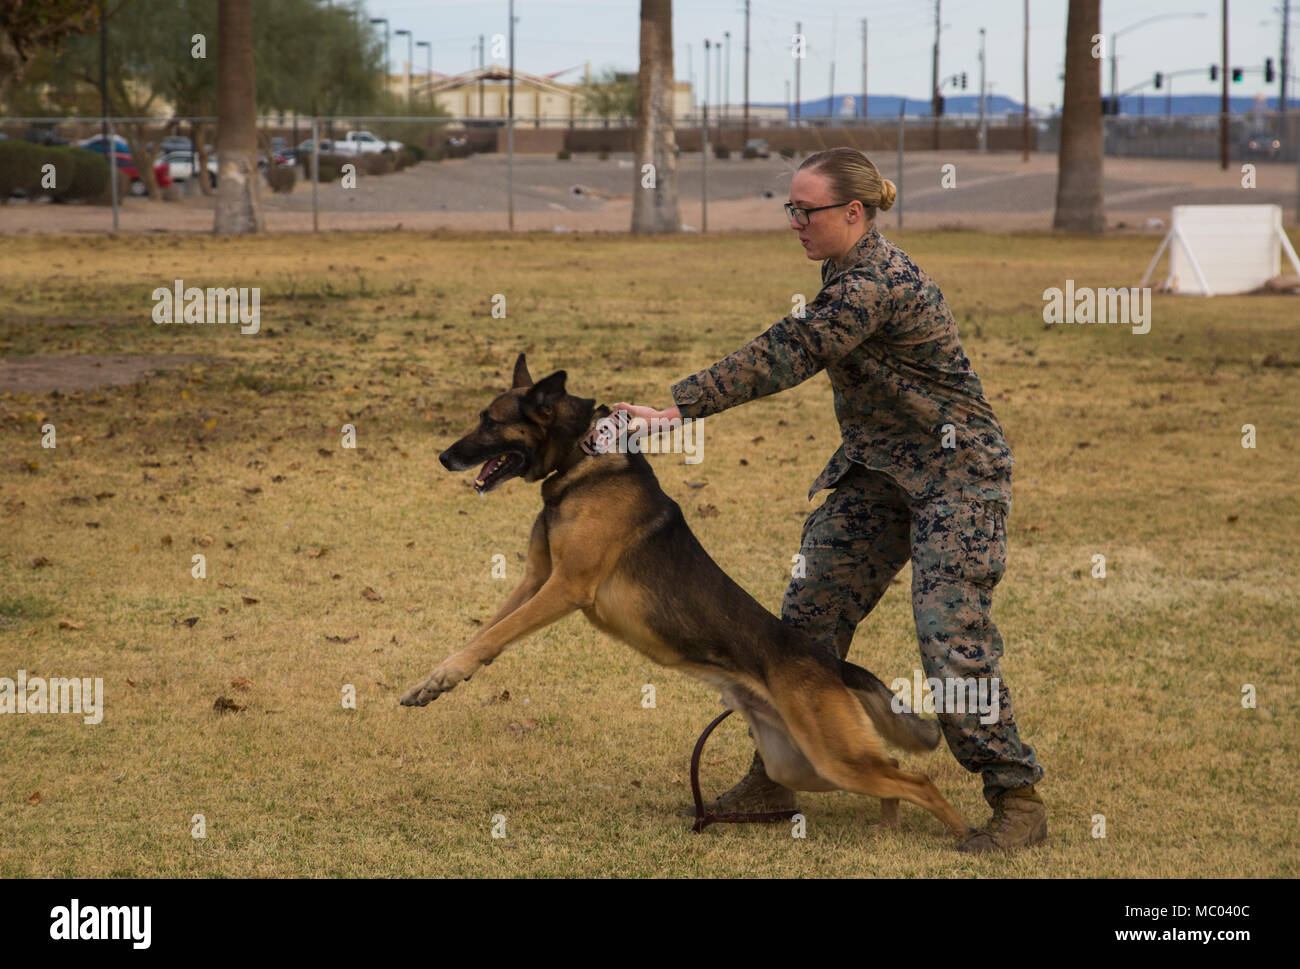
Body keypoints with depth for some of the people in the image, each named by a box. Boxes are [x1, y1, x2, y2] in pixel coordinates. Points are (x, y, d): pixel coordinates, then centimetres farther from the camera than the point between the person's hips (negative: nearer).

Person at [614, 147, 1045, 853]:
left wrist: (678, 409, -31)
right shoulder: (847, 274, 5)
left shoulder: (878, 284, -25)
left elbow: (785, 356, -29)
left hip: (954, 476, -10)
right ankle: (776, 777, 15)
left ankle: (1018, 802, -2)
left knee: (951, 640, -13)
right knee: (808, 615, 5)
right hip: (876, 471, 10)